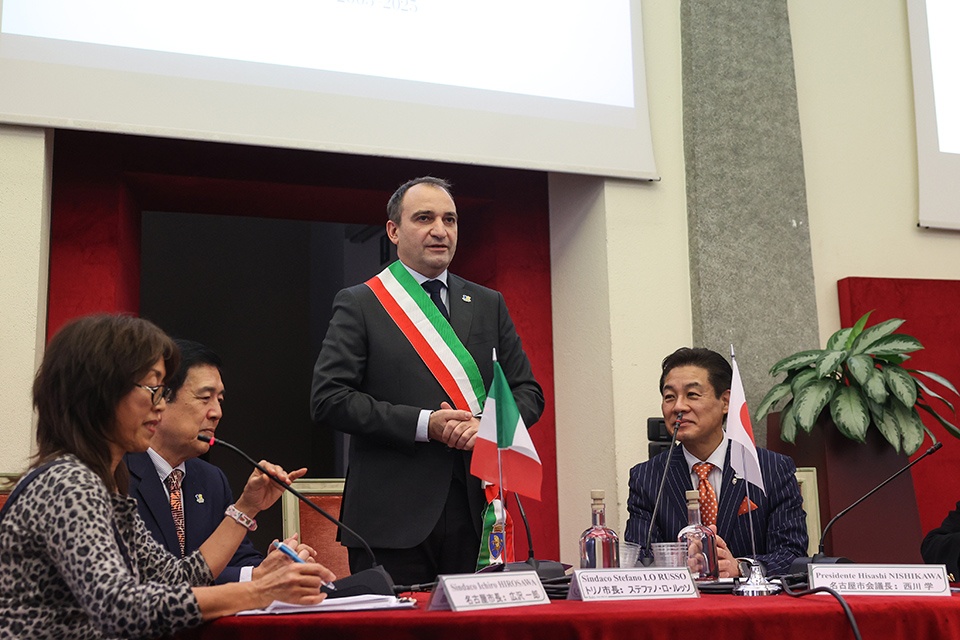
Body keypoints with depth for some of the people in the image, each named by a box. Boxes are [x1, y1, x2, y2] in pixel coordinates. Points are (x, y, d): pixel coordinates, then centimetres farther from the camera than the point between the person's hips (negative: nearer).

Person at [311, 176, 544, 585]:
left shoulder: (489, 305, 15)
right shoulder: (359, 305, 3)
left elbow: (528, 392, 14)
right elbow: (329, 399, -6)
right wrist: (424, 424, -14)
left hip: (476, 513, 4)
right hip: (393, 517, -3)